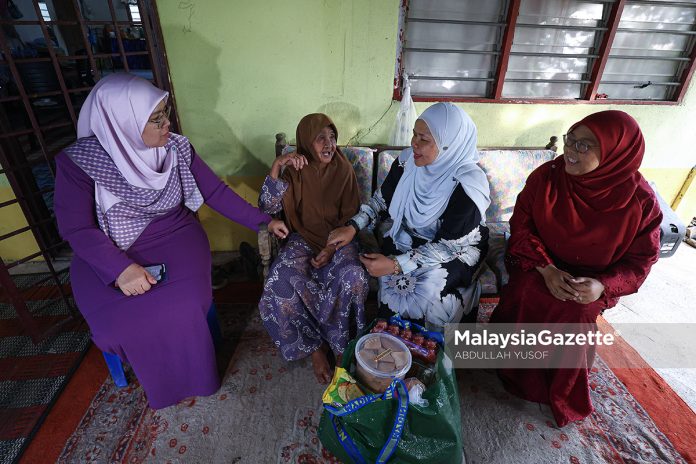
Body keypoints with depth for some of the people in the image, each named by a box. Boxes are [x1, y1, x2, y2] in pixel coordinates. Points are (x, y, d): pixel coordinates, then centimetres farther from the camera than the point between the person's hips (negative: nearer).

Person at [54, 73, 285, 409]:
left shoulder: (177, 148, -5)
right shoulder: (78, 162, -13)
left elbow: (216, 192, -2)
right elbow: (76, 228, -12)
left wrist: (263, 222, -4)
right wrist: (120, 268, -27)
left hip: (175, 239, 1)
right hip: (109, 254, 0)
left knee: (184, 305, -25)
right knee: (121, 324, -22)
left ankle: (196, 377, 6)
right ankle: (163, 384, 11)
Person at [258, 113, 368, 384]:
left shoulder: (343, 170, -1)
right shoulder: (294, 172, -1)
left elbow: (350, 217, 0)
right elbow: (267, 207, -10)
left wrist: (332, 248, -15)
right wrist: (276, 167, -21)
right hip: (303, 239, 1)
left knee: (354, 278, -31)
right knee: (282, 283, -28)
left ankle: (340, 344, -8)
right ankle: (314, 345, -8)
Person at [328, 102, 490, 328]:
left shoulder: (468, 184, -25)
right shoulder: (408, 160, -12)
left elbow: (449, 246, -23)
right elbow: (382, 198, 3)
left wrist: (395, 264, -30)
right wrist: (352, 227, -11)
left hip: (454, 252, -3)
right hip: (407, 239, 4)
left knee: (426, 291, -28)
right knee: (391, 283, -23)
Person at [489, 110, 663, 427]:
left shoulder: (640, 201, -14)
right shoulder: (547, 176, -13)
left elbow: (642, 258, -5)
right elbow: (521, 225, -9)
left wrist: (603, 285, -24)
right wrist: (545, 269, -22)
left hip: (590, 284, -1)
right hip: (538, 267, 2)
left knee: (573, 314, -21)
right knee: (526, 294, -20)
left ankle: (562, 393, 12)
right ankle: (521, 372, 12)